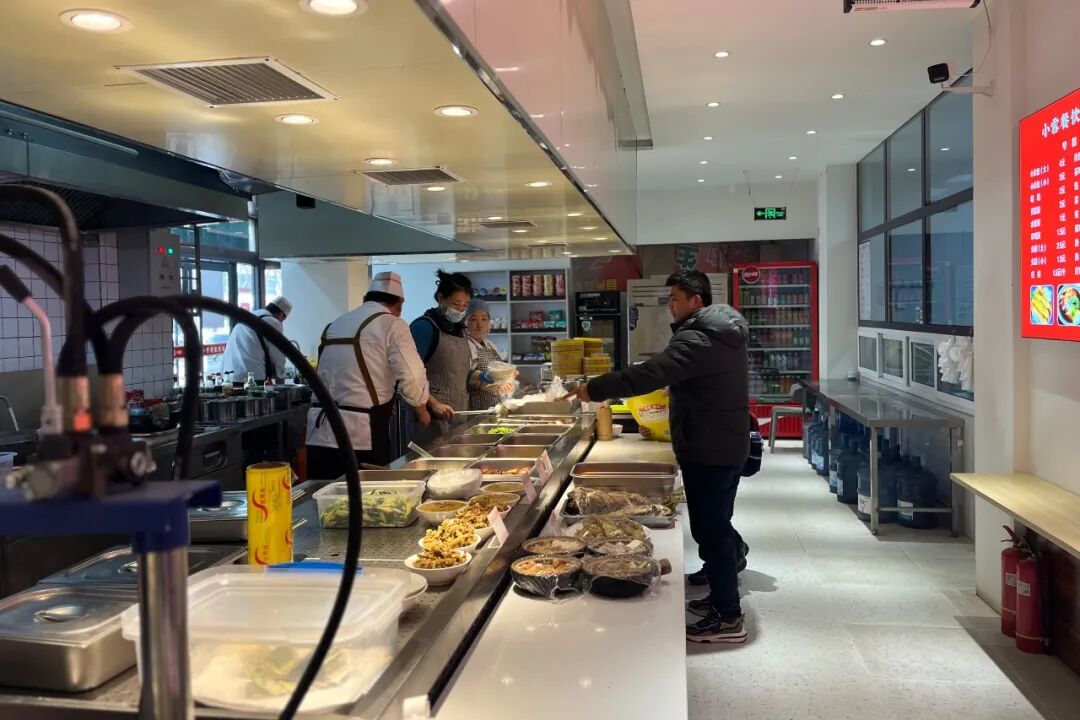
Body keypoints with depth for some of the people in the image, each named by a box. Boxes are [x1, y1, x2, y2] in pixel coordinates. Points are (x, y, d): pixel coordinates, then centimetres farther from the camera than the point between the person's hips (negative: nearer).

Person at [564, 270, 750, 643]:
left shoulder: (698, 340, -22)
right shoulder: (723, 330, 11)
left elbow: (650, 374, -30)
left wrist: (593, 389, -25)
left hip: (708, 451, -10)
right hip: (727, 445, 10)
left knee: (710, 531, -3)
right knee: (717, 527, 19)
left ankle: (728, 618, 4)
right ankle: (722, 597, 31)